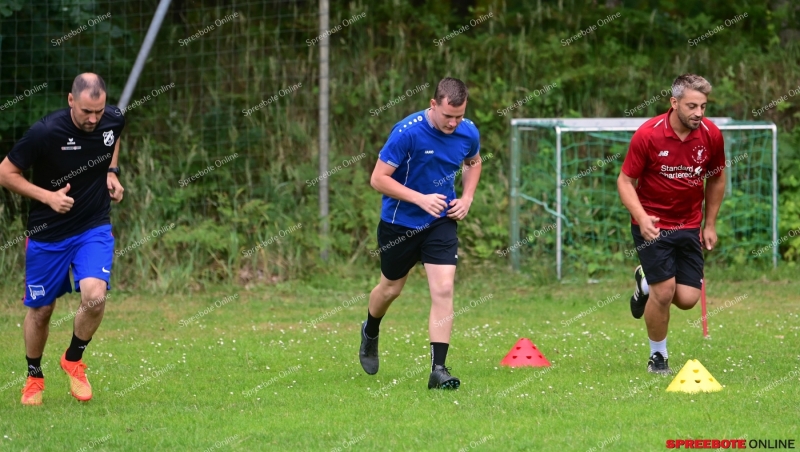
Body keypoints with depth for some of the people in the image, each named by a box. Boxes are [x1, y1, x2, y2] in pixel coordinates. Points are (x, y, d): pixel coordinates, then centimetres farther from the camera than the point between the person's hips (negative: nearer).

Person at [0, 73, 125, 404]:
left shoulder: (113, 121, -9)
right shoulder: (45, 132, -23)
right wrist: (47, 196, -22)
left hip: (94, 228, 2)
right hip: (48, 234, -2)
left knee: (95, 297, -20)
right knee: (40, 310, 9)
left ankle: (73, 359, 8)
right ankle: (34, 377, 35)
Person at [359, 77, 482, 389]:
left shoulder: (468, 133, -9)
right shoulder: (407, 132, -24)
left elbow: (473, 162, 15)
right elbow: (378, 179, -21)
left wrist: (467, 198, -1)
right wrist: (420, 199, -29)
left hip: (441, 223, 2)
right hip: (399, 223, -2)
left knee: (443, 290, -13)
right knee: (391, 288, 17)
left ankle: (438, 369, -13)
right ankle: (370, 333, 49)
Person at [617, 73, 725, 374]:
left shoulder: (711, 135, -7)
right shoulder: (647, 135, -18)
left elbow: (716, 179, 10)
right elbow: (625, 181, -11)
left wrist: (710, 225, 10)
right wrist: (641, 217, -27)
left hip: (689, 225, 4)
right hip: (652, 224, -4)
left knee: (688, 299, -4)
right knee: (664, 291, -14)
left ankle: (647, 282, 31)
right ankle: (657, 356, 10)